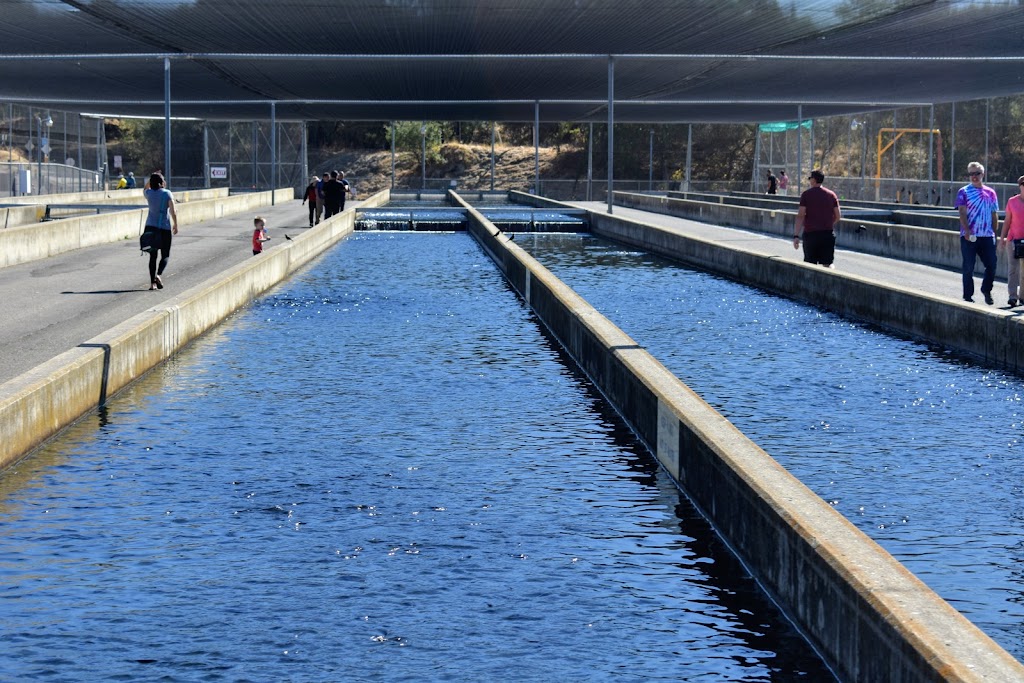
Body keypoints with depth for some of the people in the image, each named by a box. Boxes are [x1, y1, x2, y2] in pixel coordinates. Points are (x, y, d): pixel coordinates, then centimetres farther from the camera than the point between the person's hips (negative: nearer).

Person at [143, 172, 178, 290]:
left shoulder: (149, 193, 1)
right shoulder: (167, 193, -6)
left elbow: (146, 188, 29)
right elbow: (173, 212, -11)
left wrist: (151, 178, 20)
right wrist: (175, 225, -1)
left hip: (150, 226, 2)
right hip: (165, 227, -2)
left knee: (152, 255, 8)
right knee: (165, 255, 8)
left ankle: (152, 282, 1)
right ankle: (158, 275, -17)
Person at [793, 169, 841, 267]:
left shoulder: (806, 194, -2)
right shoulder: (831, 194, 6)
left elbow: (800, 216, -9)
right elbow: (838, 216, 6)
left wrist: (796, 235, -10)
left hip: (810, 233, -2)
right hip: (828, 233, 2)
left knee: (810, 266, 9)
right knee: (827, 264, 1)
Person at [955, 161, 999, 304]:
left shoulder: (990, 193, 13)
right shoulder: (964, 192, 1)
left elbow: (994, 215, 16)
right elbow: (962, 213, -8)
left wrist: (995, 233, 9)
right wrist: (967, 231, -20)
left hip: (987, 236, 3)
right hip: (969, 237, -3)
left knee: (991, 265, 1)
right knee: (968, 267, 0)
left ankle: (986, 290, 24)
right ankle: (968, 296, 10)